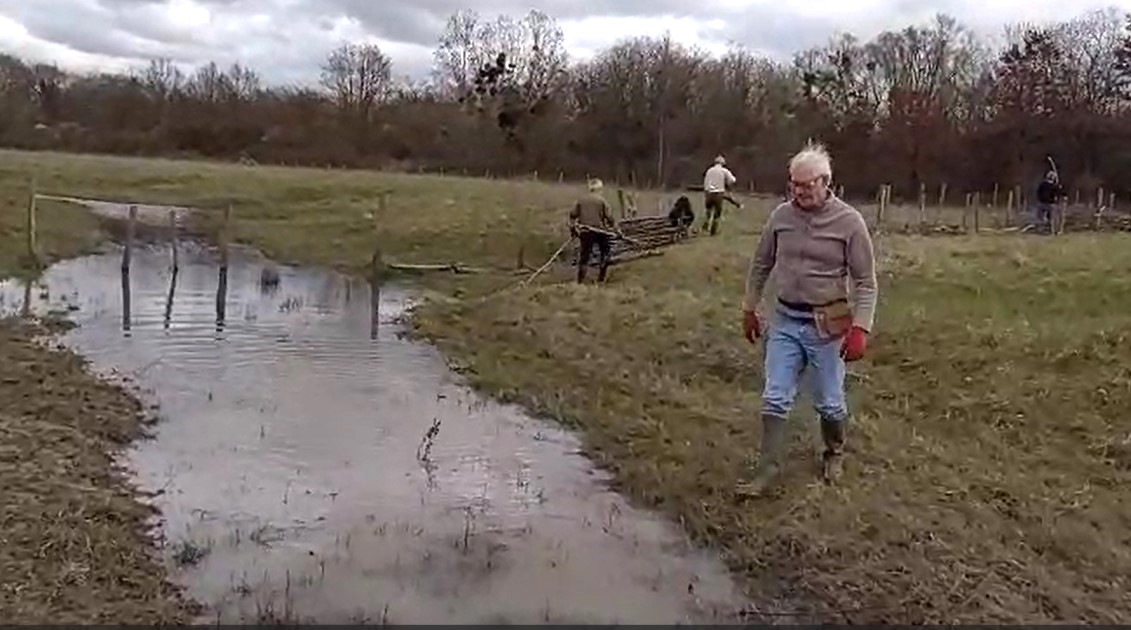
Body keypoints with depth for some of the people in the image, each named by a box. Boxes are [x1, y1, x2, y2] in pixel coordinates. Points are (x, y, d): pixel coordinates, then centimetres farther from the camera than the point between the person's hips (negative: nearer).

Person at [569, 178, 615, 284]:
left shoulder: (581, 200, 5)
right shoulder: (602, 200, -5)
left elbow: (573, 214, 5)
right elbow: (609, 215, -9)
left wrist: (572, 227, 13)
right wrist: (611, 225, 8)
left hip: (584, 231, 3)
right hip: (599, 230, -3)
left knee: (584, 254, 7)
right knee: (604, 252, 16)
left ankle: (580, 279, 4)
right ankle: (601, 277, 14)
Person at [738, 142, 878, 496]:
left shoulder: (849, 222, -11)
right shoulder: (781, 216, -1)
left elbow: (866, 282, -9)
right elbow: (760, 266, 11)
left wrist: (860, 328, -16)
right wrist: (749, 309, 15)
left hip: (826, 326, -3)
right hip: (785, 321, 3)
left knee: (829, 401, 12)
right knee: (774, 398, 2)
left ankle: (834, 455, 37)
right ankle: (768, 469, 8)